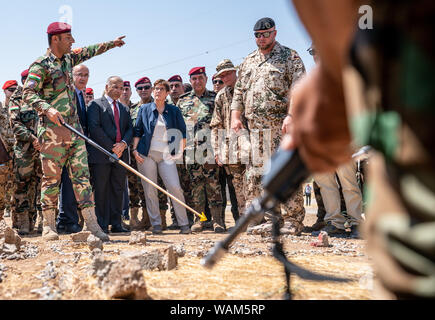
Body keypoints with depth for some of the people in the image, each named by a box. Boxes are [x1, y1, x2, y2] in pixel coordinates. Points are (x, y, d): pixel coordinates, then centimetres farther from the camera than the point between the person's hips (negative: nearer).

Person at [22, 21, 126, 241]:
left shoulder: (68, 59, 17)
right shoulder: (41, 65, -5)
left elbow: (88, 52, 35)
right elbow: (28, 94, -14)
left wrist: (112, 44, 45)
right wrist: (47, 108, -30)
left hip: (74, 128, 7)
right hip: (52, 130, -6)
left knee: (82, 175, 0)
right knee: (51, 178, -1)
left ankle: (91, 224, -1)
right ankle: (48, 225, 9)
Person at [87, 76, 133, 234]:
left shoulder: (124, 108, 22)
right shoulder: (96, 104, 3)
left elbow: (130, 129, 14)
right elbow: (94, 127, -8)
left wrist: (123, 144, -7)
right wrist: (111, 147, -12)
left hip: (121, 154, 6)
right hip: (101, 154, -5)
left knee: (118, 190, 6)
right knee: (101, 191, -3)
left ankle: (116, 223, 11)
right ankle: (102, 225, 1)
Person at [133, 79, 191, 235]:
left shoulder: (174, 111, 9)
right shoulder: (144, 109, 9)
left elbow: (182, 132, 11)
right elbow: (137, 131, 11)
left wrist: (180, 151, 3)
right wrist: (135, 149, 1)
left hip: (166, 155, 0)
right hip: (146, 154, 1)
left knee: (175, 188, -10)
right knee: (150, 191, 0)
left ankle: (184, 224, -2)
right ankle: (156, 224, 10)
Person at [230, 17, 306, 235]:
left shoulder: (290, 58, 3)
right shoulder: (248, 62, 20)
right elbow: (239, 91, 21)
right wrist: (235, 116, 8)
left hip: (281, 126, -6)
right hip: (255, 127, 6)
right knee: (257, 172, 6)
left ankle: (295, 221, -1)